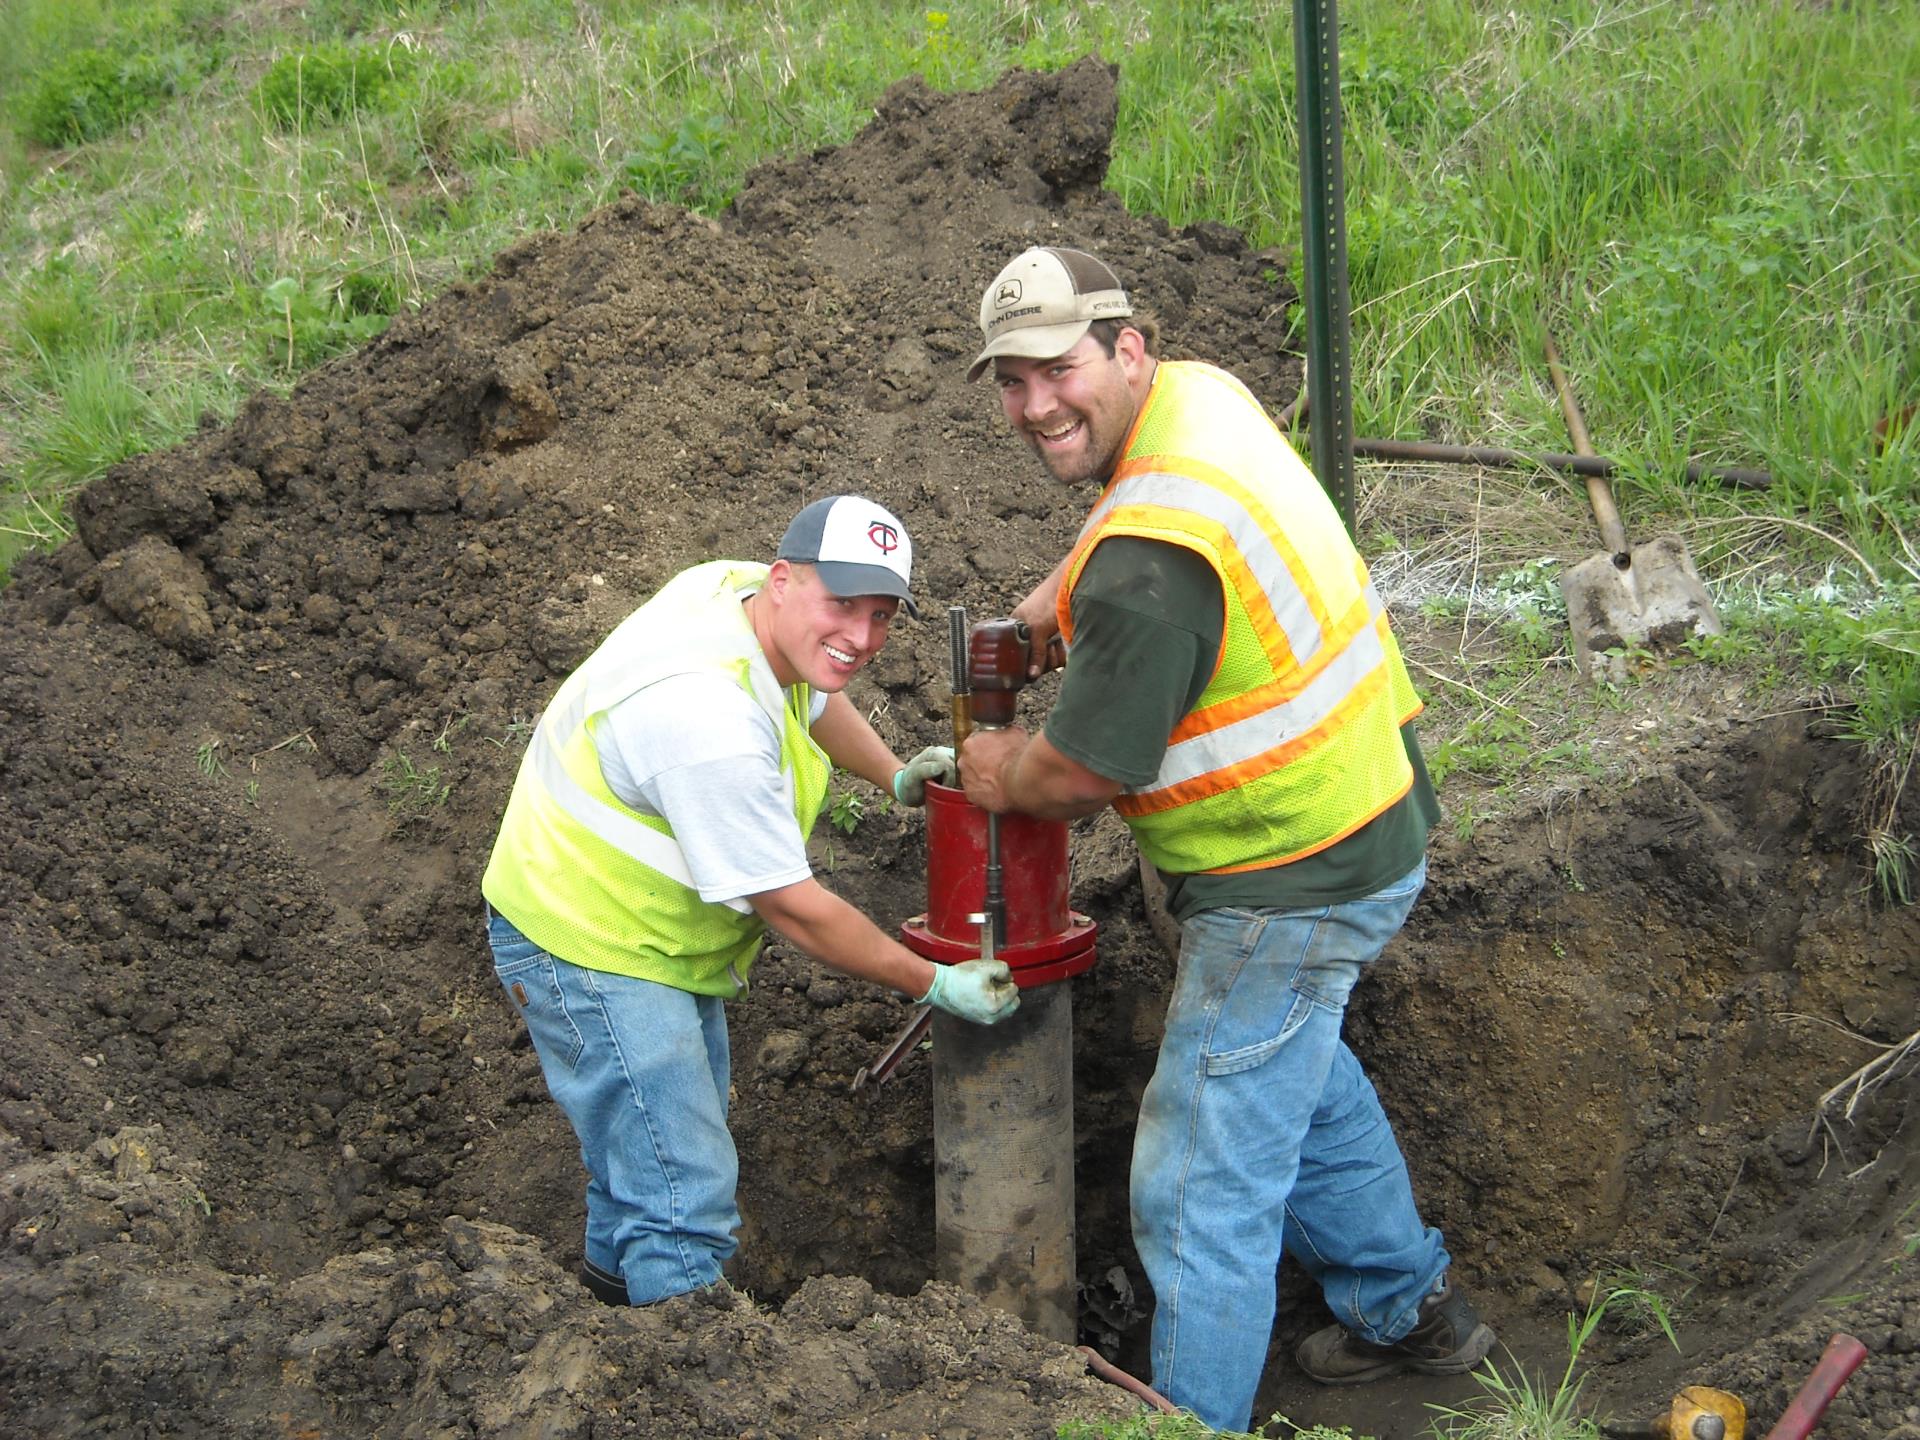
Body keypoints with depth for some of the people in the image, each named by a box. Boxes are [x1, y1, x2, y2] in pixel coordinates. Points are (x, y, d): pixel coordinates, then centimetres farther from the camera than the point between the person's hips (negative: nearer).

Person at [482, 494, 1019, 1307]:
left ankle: (619, 1279, 50)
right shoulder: (711, 720, -36)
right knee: (686, 1207, -14)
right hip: (588, 948, -11)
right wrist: (934, 985, -18)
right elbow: (791, 907, -27)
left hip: (662, 930, 11)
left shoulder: (739, 590, -8)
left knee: (667, 1151, 29)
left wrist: (893, 775, 11)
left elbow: (814, 694, 21)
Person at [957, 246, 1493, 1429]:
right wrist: (1056, 597, 16)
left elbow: (1084, 774, -21)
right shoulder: (1199, 393, 0)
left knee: (1202, 1193, -4)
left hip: (1295, 881, -11)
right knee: (1293, 1074, 32)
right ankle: (1411, 1309, 49)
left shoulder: (1152, 557, -30)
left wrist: (998, 773, -2)